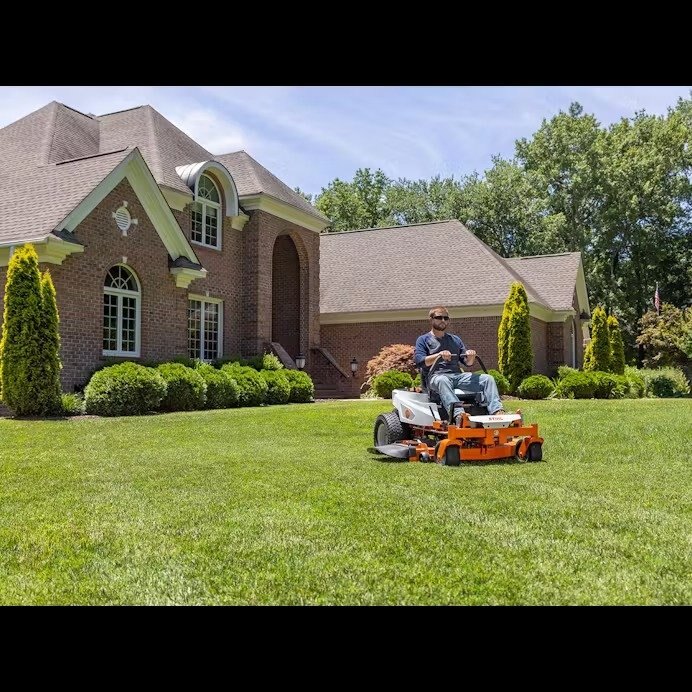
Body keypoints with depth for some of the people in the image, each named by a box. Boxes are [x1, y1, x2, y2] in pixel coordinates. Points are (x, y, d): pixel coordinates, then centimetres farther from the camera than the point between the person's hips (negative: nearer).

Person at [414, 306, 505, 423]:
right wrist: (439, 355, -19)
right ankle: (458, 415, -59)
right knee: (443, 381, -41)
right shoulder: (423, 340, 12)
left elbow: (468, 363, 20)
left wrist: (471, 357, -4)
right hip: (436, 377, -5)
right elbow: (420, 361, -5)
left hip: (458, 375, 5)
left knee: (488, 378, -14)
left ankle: (497, 411, -30)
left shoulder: (455, 339, 26)